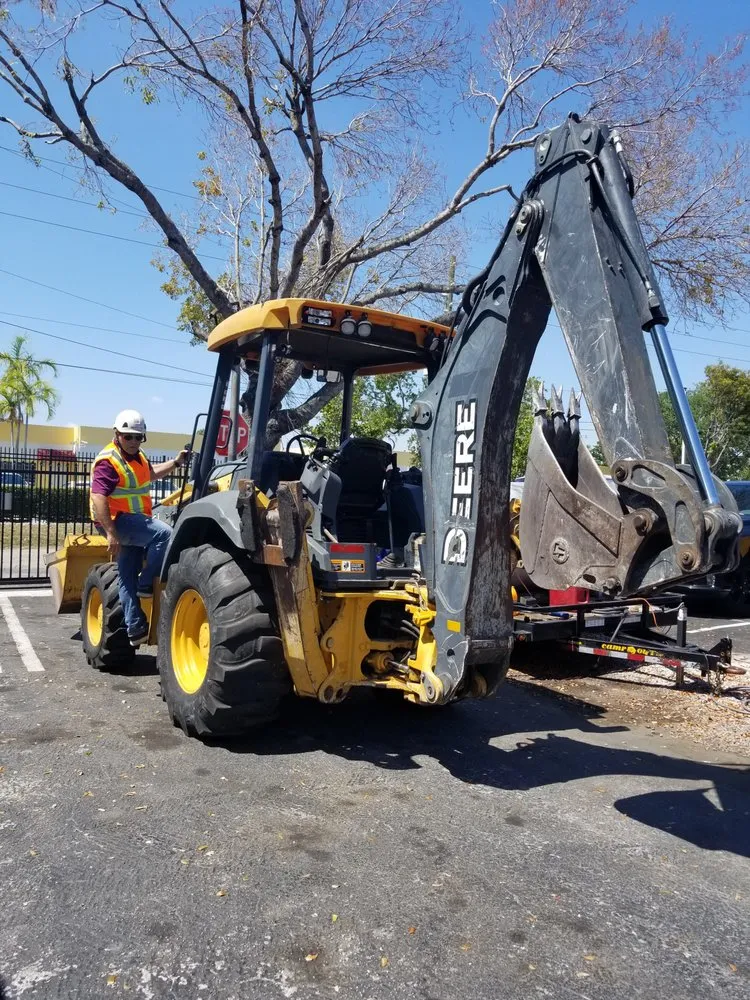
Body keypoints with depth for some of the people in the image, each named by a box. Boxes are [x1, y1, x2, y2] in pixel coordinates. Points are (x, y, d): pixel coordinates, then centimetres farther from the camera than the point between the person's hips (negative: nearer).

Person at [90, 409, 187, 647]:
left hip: (134, 521, 10)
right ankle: (146, 585, -15)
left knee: (128, 579, 11)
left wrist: (176, 462, 23)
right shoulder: (108, 461, -16)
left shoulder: (137, 456, 14)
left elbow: (152, 473, 35)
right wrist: (111, 533, -33)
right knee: (164, 533, -27)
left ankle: (135, 629, 17)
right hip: (117, 520, -10)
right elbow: (98, 498, -26)